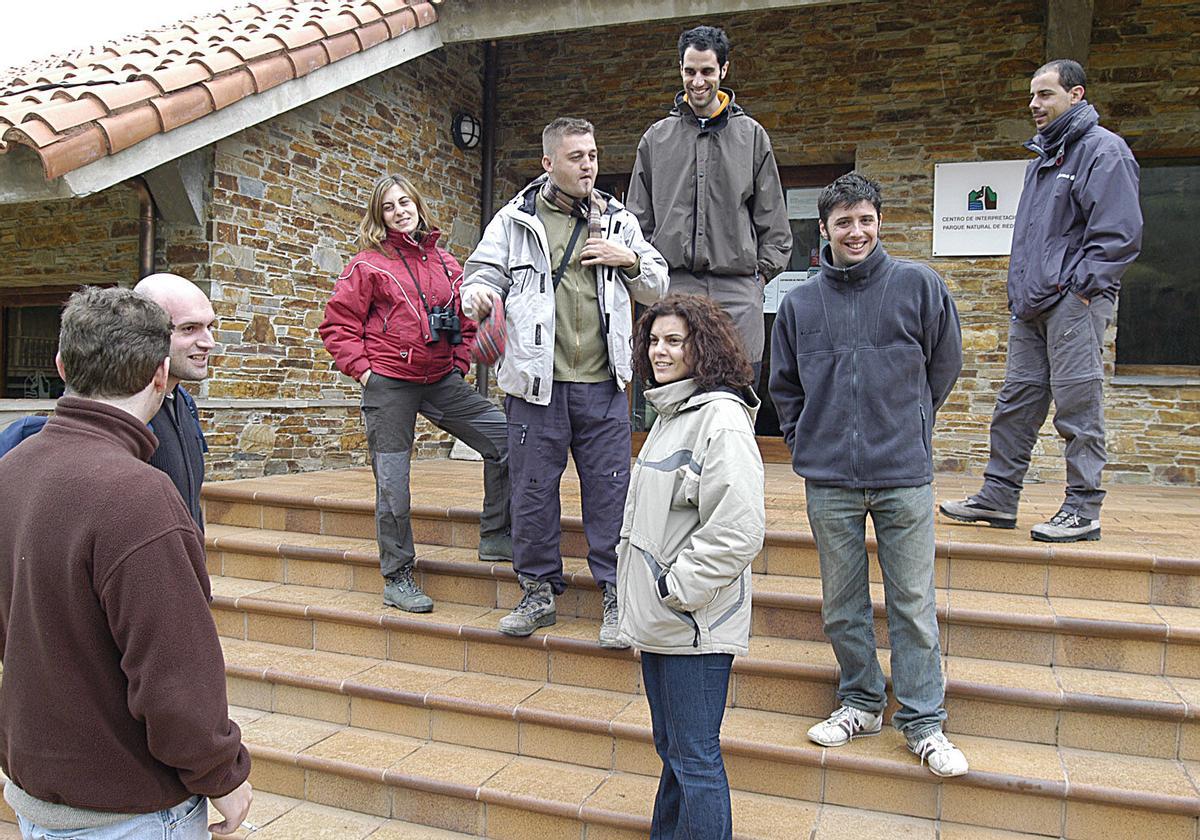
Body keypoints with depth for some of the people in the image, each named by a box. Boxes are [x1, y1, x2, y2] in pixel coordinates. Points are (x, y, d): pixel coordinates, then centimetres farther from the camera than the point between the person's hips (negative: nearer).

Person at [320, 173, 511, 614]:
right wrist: (362, 369, -9)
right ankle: (397, 578, 16)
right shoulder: (368, 264, -2)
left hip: (442, 380, 4)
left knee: (504, 438, -6)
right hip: (389, 385, -4)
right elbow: (336, 325, -2)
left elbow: (466, 317, 19)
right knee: (393, 484, 1)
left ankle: (495, 537, 10)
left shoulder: (445, 262, 10)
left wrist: (460, 363, 9)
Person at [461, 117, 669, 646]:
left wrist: (631, 260, -3)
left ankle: (617, 595, 15)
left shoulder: (618, 221, 12)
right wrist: (477, 293, -22)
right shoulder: (515, 220, 6)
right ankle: (539, 592, 22)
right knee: (532, 489, 6)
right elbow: (484, 270, 1)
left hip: (602, 385, 1)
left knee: (609, 489, 2)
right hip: (537, 382, -1)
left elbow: (657, 289, 18)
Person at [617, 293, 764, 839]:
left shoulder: (721, 418, -17)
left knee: (695, 759, 2)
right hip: (659, 620, 10)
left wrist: (675, 588, -18)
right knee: (671, 749, 22)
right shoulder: (670, 413, 13)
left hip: (695, 624, -10)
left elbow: (737, 532, -24)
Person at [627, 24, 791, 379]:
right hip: (671, 288, 1)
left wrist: (761, 272, 3)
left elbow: (773, 219, 12)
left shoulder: (751, 135, 11)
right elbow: (639, 219, 14)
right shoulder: (656, 138, 13)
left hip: (737, 293, 0)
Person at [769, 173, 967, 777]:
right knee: (842, 605, 12)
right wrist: (807, 443, 9)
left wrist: (909, 428, 12)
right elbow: (784, 385, 17)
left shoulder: (918, 285, 0)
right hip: (829, 480, 2)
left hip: (905, 476, -2)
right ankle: (860, 703, 30)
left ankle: (923, 721, 19)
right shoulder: (799, 303, 6)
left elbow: (944, 365, 10)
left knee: (913, 603, 5)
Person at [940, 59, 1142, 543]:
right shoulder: (1044, 155, 23)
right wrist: (1020, 289, 16)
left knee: (1078, 405, -5)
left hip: (1074, 302, -9)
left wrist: (1080, 289, -16)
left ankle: (1083, 508, 2)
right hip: (1031, 304, 9)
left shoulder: (1103, 150, -4)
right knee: (1016, 402, 9)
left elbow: (1119, 233, -13)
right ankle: (998, 496, 16)